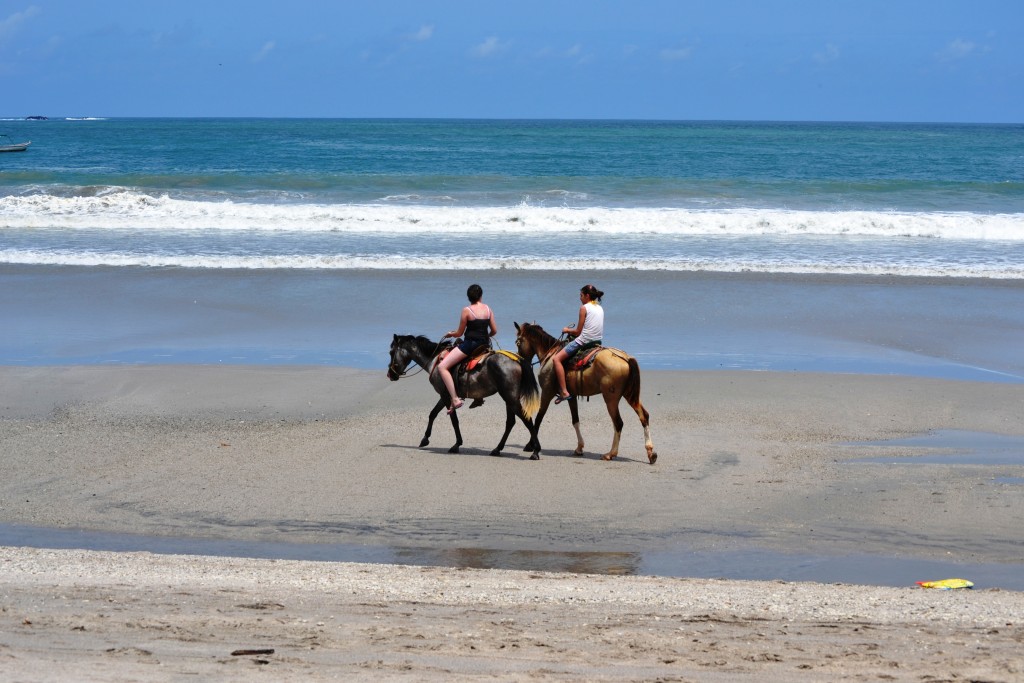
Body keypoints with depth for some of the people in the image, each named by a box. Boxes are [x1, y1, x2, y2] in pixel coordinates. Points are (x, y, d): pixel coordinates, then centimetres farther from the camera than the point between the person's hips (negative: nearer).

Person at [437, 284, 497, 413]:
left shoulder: (467, 310, -8)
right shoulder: (488, 309, 6)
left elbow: (459, 333, -2)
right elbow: (494, 331, 10)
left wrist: (450, 334, 20)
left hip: (469, 344, -7)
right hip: (484, 344, 7)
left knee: (442, 367, -9)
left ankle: (455, 399, -22)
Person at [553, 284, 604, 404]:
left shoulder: (584, 308, -8)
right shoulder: (600, 308, 15)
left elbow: (578, 331, -8)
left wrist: (567, 330, 11)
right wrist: (573, 331, 23)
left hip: (584, 341, -9)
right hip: (597, 341, 9)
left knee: (557, 358, -6)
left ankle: (564, 392, -16)